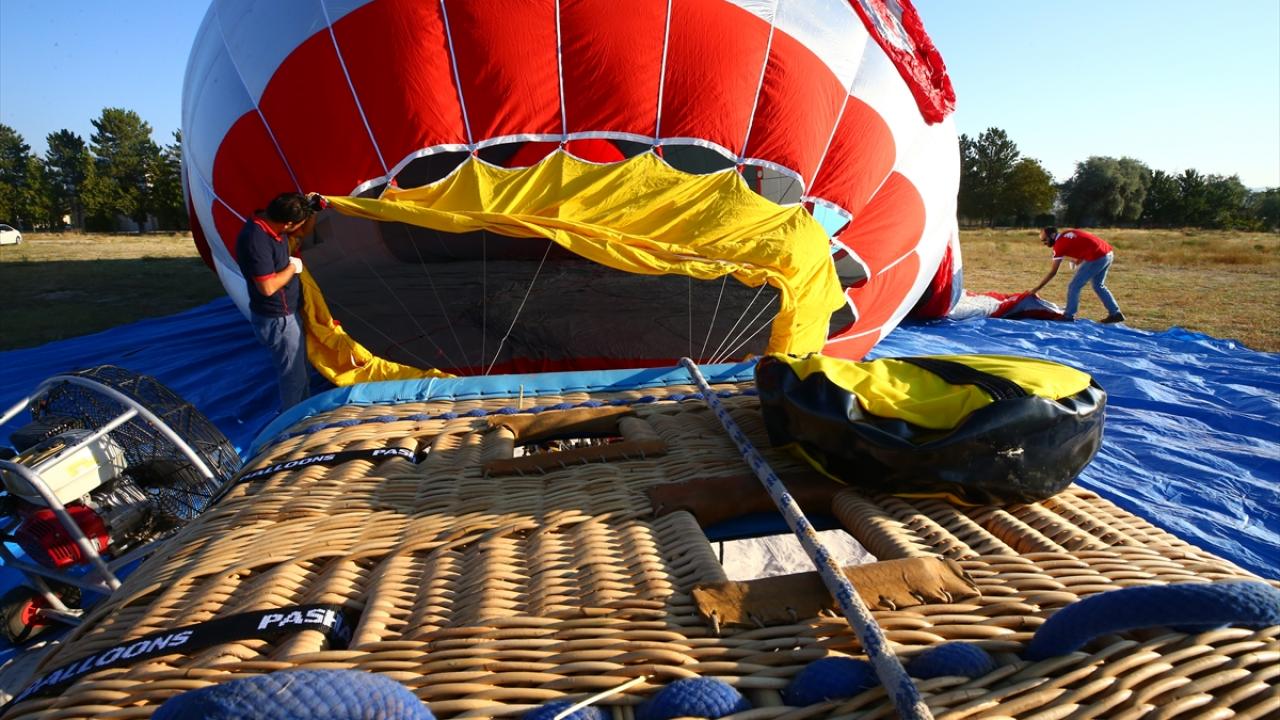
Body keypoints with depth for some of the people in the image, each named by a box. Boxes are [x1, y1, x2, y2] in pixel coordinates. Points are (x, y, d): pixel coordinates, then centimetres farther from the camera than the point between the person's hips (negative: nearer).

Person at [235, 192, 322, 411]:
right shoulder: (256, 240, -30)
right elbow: (268, 287, -31)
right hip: (276, 319, -10)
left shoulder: (270, 222, -2)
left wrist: (312, 209, -2)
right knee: (293, 375, 3)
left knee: (299, 369, 24)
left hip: (286, 313, 10)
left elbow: (304, 231, 16)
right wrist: (293, 267, -17)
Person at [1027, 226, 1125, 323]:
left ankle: (1068, 316, 9)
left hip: (1097, 257, -9)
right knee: (1098, 286, 24)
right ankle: (1116, 313, 29)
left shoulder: (1059, 244, -7)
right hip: (1108, 253, 9)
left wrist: (1037, 288, -1)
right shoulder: (1066, 235, 15)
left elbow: (1053, 272, -5)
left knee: (1074, 286, 2)